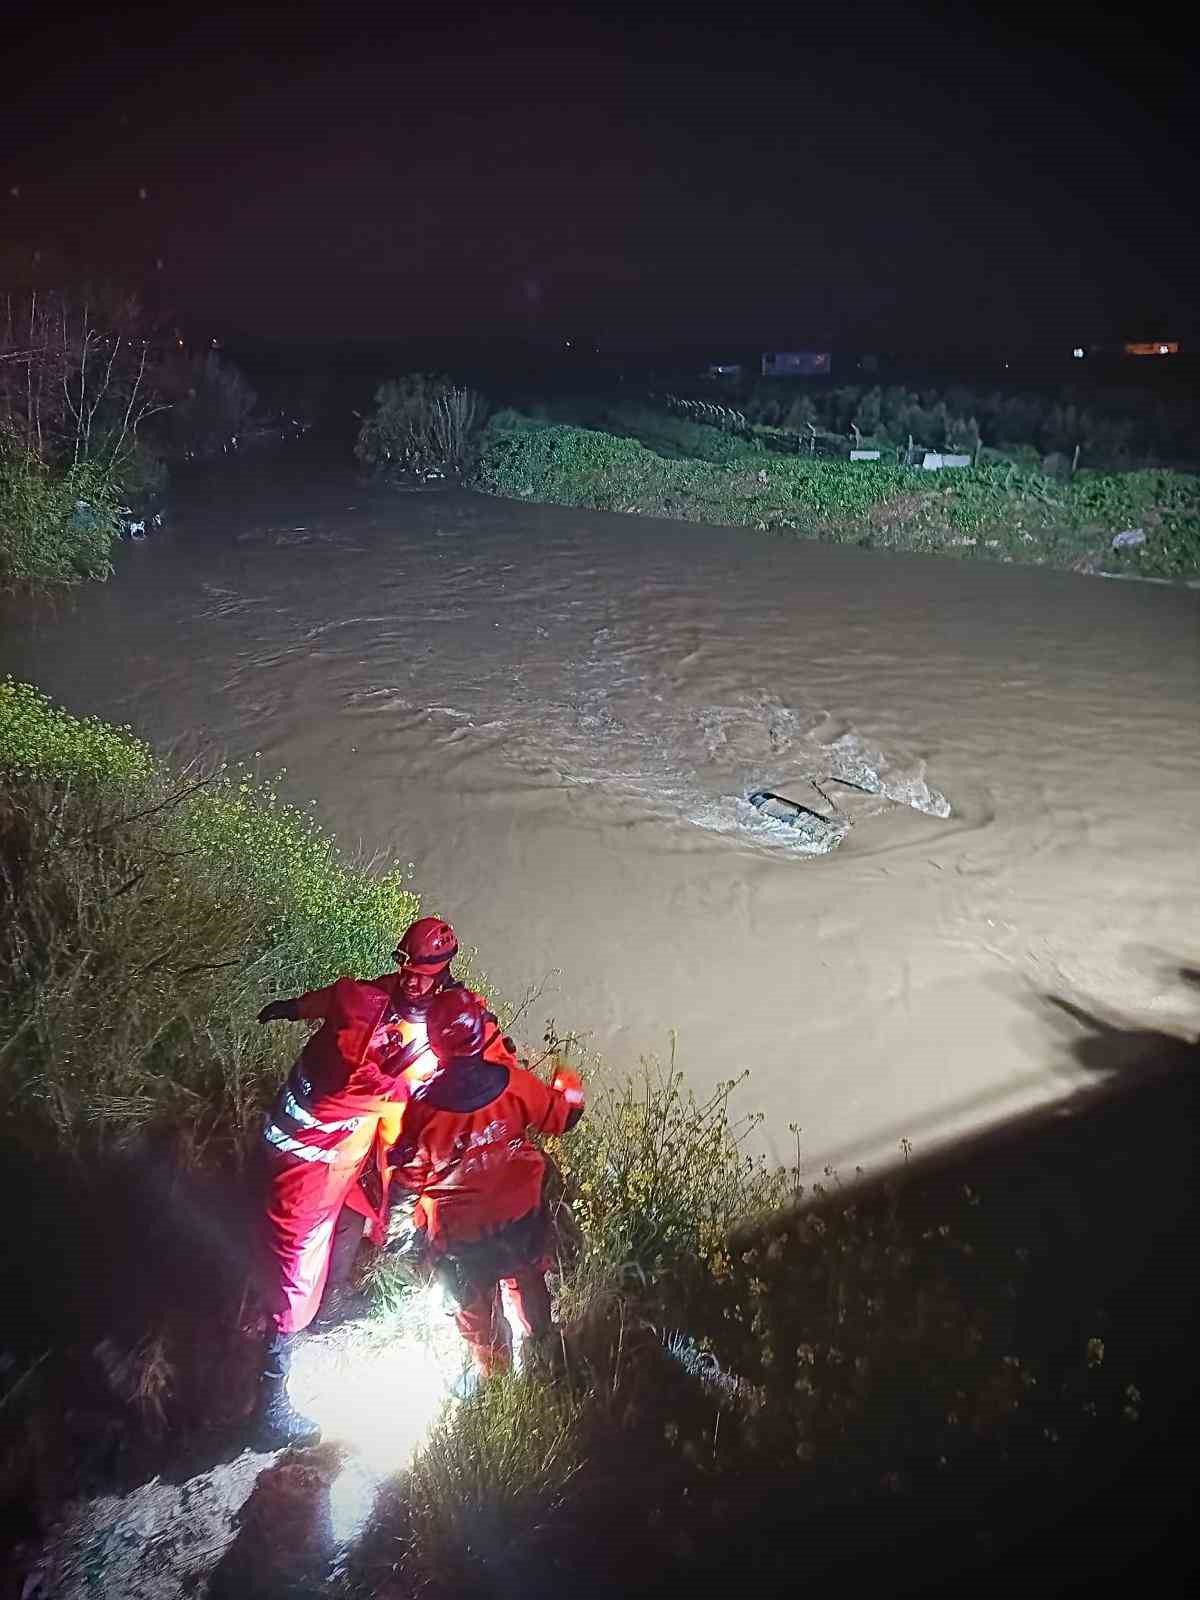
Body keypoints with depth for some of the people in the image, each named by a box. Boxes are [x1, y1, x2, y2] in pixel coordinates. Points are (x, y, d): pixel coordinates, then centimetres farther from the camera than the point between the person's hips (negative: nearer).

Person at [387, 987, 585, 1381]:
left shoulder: (424, 1102, -26)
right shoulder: (515, 1082, -24)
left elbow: (409, 1174, -12)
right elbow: (560, 1118, -6)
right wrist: (570, 1091, 12)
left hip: (457, 1231, -2)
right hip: (520, 1214, 2)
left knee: (474, 1306, 25)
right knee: (526, 1283, 31)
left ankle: (493, 1373, 44)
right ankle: (537, 1345, 53)